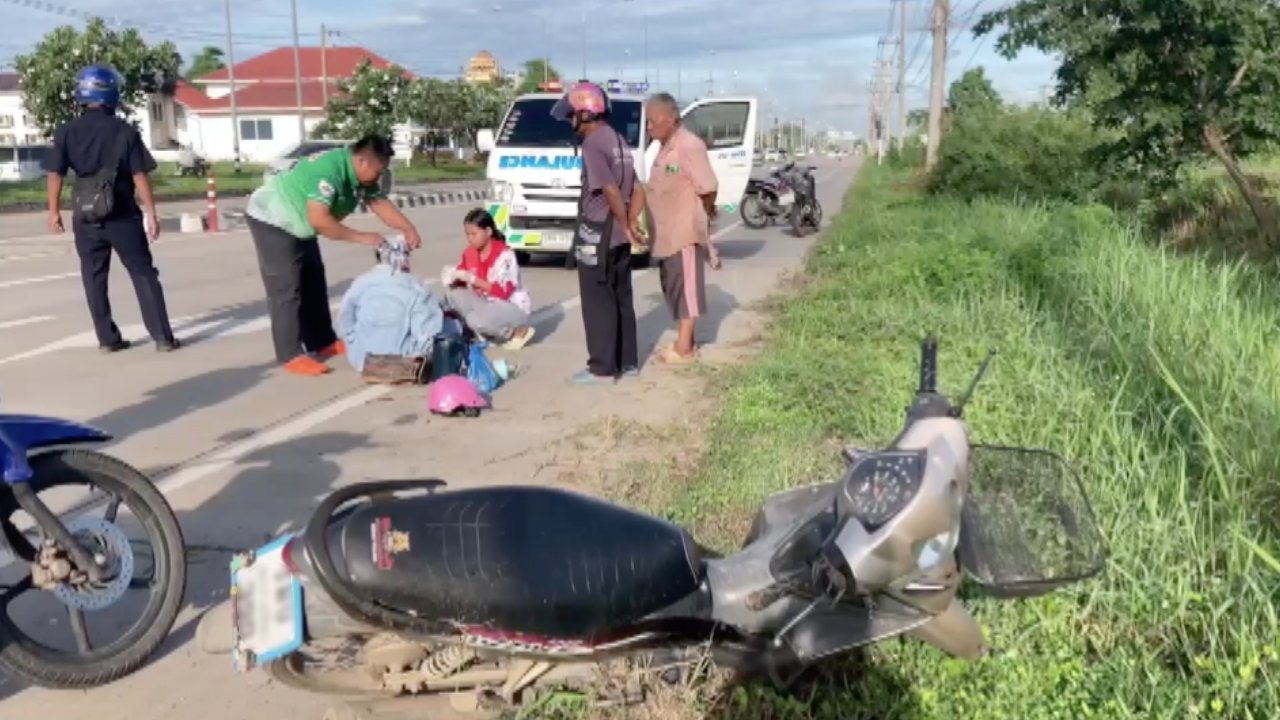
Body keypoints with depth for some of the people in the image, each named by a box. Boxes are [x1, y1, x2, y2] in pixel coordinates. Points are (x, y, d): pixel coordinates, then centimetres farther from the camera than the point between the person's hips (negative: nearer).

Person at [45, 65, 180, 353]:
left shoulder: (67, 133, 0)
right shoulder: (125, 131, -5)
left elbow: (55, 174, -2)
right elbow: (140, 176, -7)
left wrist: (54, 211, 7)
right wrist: (151, 213, -3)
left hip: (86, 217, 2)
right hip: (122, 216, -2)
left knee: (95, 280, 12)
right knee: (144, 276, 3)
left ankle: (107, 338, 14)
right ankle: (163, 337, -1)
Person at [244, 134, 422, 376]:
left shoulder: (361, 175, -5)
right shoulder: (329, 170, -34)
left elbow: (380, 204, -1)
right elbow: (319, 219, -40)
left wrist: (408, 229, -17)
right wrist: (361, 237, -35)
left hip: (298, 225, 10)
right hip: (271, 219, -10)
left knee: (314, 284, 14)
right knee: (287, 289, -11)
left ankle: (323, 342, 24)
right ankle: (291, 356, -8)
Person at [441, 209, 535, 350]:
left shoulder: (505, 255, -21)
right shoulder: (469, 253, -1)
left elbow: (502, 292, -26)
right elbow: (463, 280, 6)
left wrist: (472, 279, -31)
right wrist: (454, 277, -18)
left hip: (513, 307, -7)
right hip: (486, 303, 7)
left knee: (477, 320, -35)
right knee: (453, 293, -13)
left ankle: (518, 332, -9)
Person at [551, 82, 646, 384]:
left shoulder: (593, 144, -15)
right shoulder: (619, 141, 14)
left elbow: (611, 192, -21)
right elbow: (637, 191, 13)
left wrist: (626, 226, -11)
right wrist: (631, 223, 3)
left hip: (597, 236, -9)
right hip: (619, 237, 9)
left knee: (598, 303, -2)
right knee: (621, 299, 13)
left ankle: (603, 368, 2)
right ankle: (627, 362, 20)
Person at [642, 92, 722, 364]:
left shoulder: (689, 145, -16)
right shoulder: (664, 148, 13)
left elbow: (708, 188, -16)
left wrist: (701, 216, -2)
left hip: (685, 232, -9)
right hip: (666, 234, 9)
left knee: (686, 287, -3)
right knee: (674, 288, 13)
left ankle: (684, 347, 2)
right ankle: (685, 342, 22)